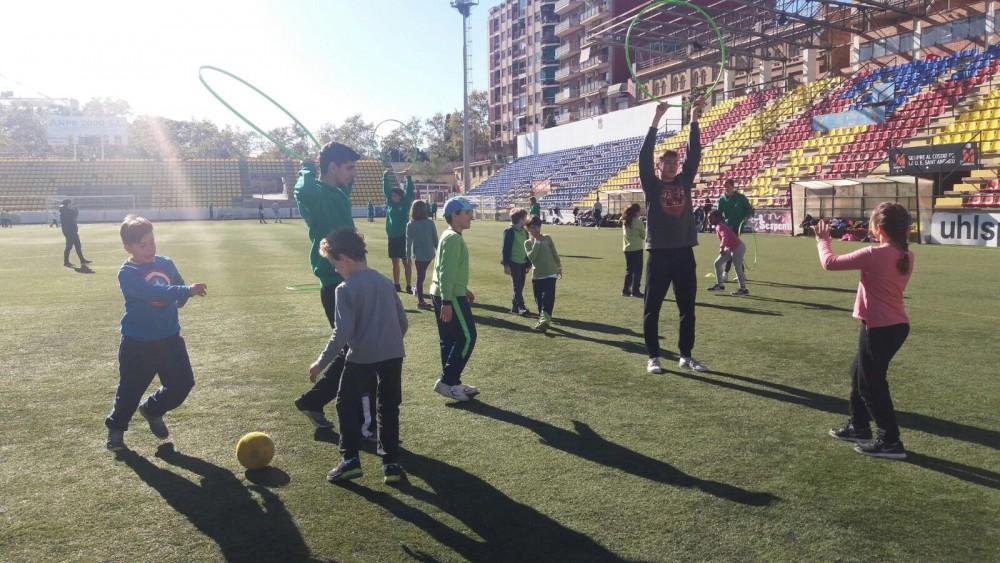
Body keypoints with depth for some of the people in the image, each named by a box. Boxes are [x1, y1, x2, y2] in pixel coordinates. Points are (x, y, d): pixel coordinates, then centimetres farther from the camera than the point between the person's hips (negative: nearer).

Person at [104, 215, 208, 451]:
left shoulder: (166, 263, 3)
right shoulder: (127, 273, -16)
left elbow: (179, 287, 16)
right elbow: (152, 292, -31)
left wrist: (182, 298, -6)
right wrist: (188, 290, -40)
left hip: (169, 337, 5)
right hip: (137, 343, -5)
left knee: (182, 383, 8)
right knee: (130, 389, 6)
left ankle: (152, 409, 35)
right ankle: (115, 427, 32)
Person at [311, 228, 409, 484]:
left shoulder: (346, 288, -11)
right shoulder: (384, 281, 9)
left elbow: (342, 332, -17)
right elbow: (403, 322, 13)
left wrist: (321, 362, -8)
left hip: (362, 357, -5)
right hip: (393, 355, 6)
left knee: (346, 404, 15)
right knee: (388, 408, 15)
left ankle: (350, 460, 12)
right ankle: (391, 463, 15)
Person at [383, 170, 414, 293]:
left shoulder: (405, 205, -2)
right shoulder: (390, 204, 8)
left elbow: (409, 192, -9)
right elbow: (386, 190, 9)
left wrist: (408, 178, -15)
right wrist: (385, 177, 3)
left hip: (403, 237, -4)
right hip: (392, 237, 4)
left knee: (406, 263, 0)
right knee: (395, 263, 10)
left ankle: (408, 286, 4)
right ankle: (396, 285, 17)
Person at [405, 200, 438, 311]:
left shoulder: (410, 225, -8)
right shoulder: (430, 222, -5)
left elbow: (408, 242, -6)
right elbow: (435, 239, 0)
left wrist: (408, 256, 2)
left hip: (418, 255, -2)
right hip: (429, 254, 2)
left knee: (420, 275, 4)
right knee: (422, 274, 23)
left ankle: (421, 301, 4)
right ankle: (418, 289, 39)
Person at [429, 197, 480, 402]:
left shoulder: (451, 236, 15)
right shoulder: (453, 238, -17)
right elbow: (447, 272, -23)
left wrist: (464, 290, 28)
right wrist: (447, 302, -25)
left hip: (443, 294, 10)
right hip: (450, 296, -10)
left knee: (450, 339, 13)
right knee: (466, 337, -5)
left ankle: (452, 382, 20)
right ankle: (447, 381, -1)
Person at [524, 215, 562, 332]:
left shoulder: (547, 238, 2)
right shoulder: (528, 243, 2)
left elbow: (555, 254, 10)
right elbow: (531, 257, -16)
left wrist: (559, 268, 13)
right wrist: (537, 242, -16)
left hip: (550, 274, -2)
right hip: (536, 275, 2)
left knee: (548, 298, -15)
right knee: (539, 300, 9)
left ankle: (544, 321, -26)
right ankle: (543, 320, 24)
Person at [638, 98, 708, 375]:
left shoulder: (684, 181, 11)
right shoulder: (651, 185, 1)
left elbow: (694, 153, 6)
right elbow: (644, 155, -9)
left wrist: (694, 120, 0)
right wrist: (656, 120, -12)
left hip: (684, 253, 4)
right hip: (659, 253, -4)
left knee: (687, 309, 10)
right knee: (652, 308, 1)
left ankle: (686, 356, 21)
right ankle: (653, 357, 11)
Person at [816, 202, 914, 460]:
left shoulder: (874, 254, -21)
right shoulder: (906, 256, 2)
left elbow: (830, 263, -16)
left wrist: (823, 239, 0)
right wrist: (874, 245, 11)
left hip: (879, 329, -9)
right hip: (897, 326, 9)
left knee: (871, 384, 4)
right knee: (859, 373, 23)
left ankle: (890, 441, 10)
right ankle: (858, 426, 35)